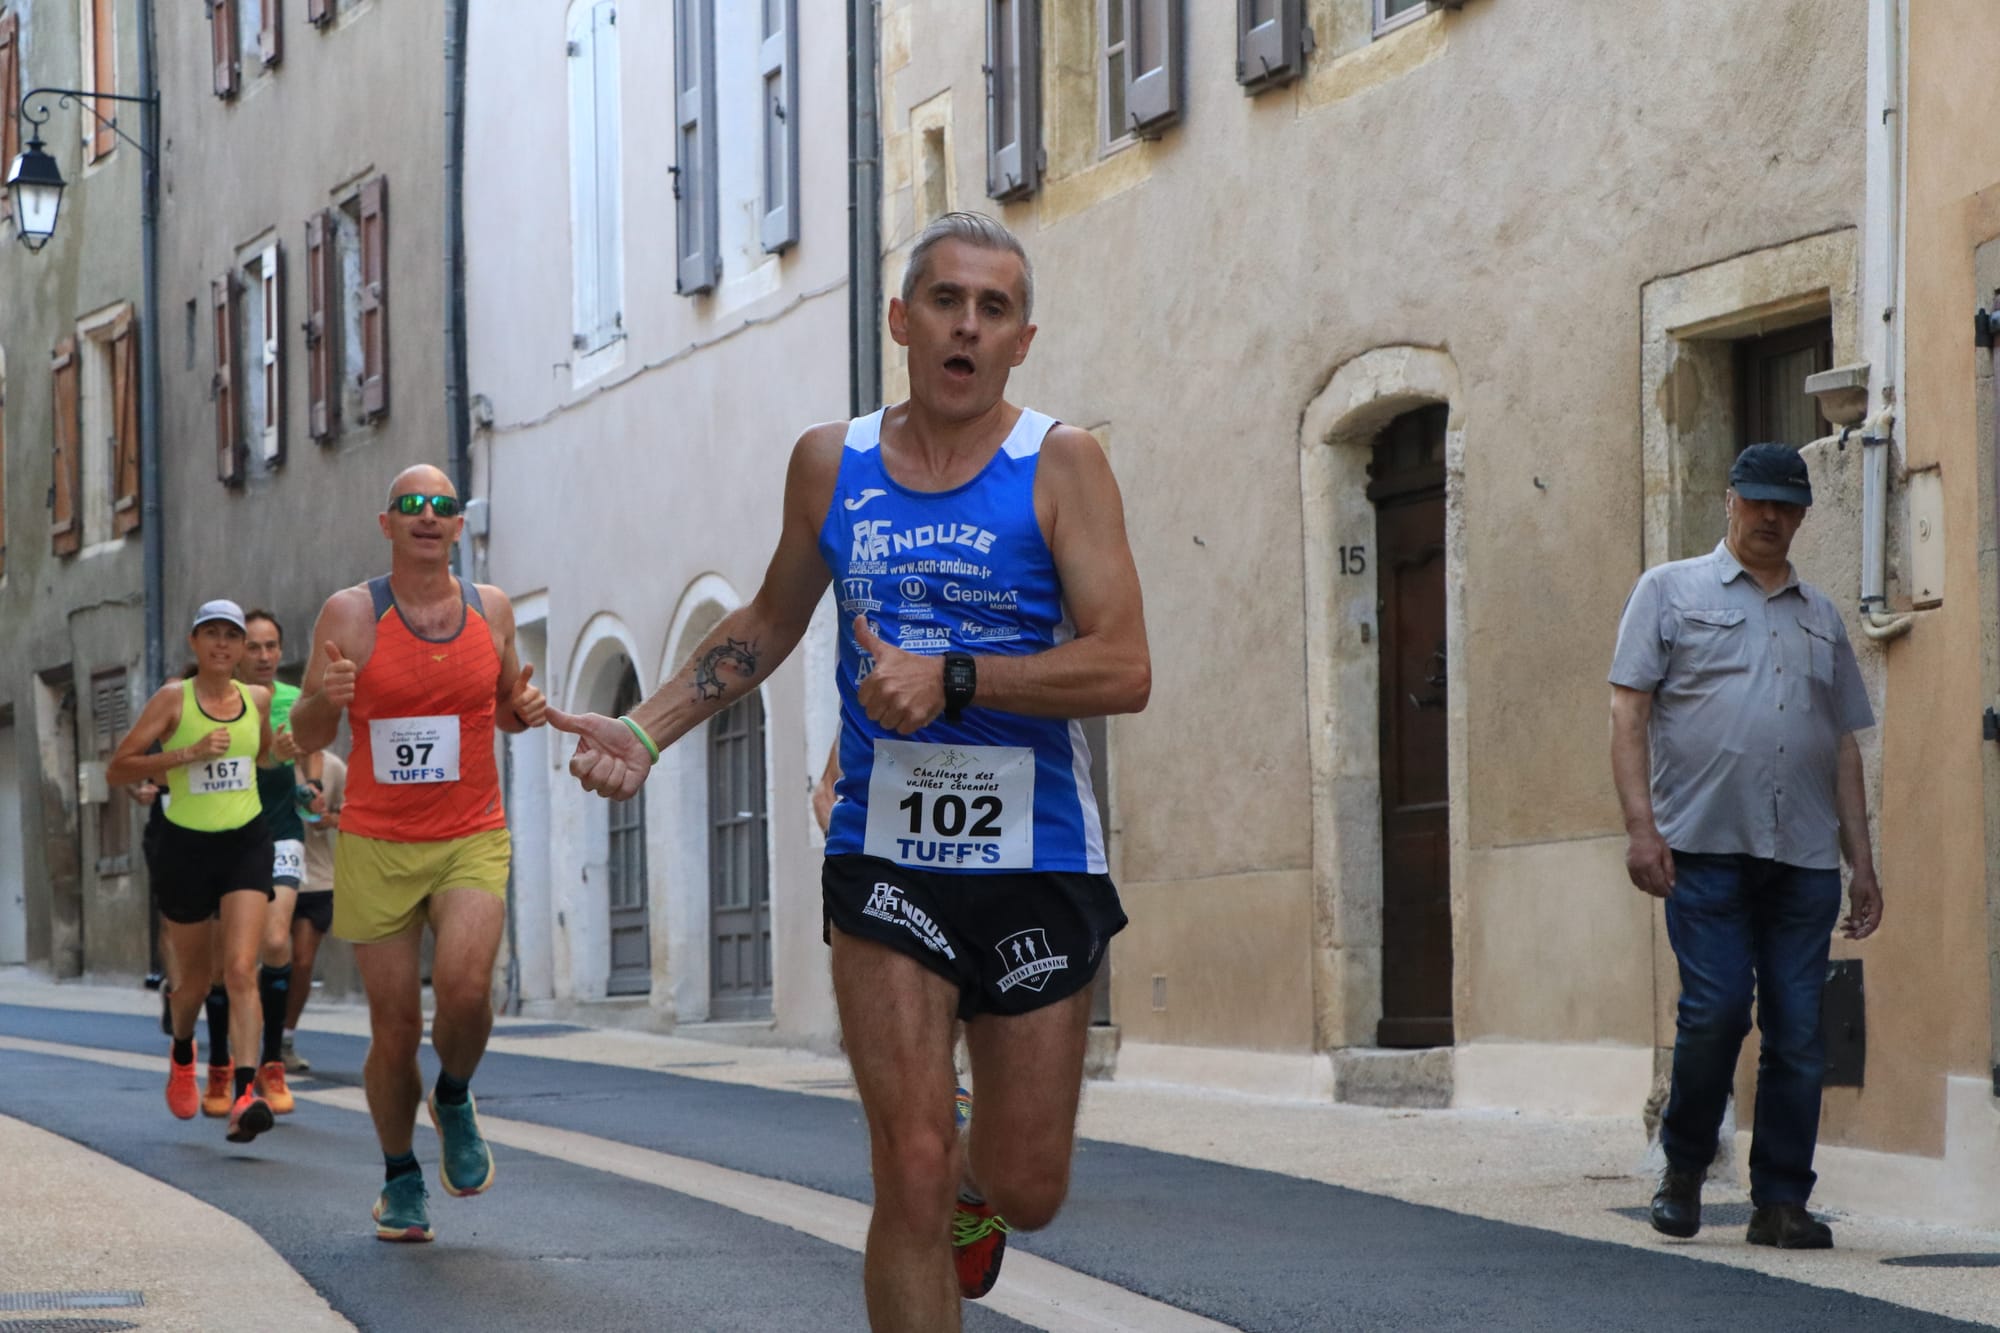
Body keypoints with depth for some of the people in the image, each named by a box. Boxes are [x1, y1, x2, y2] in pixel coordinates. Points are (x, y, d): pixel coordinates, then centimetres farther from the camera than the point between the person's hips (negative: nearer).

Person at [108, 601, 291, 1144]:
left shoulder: (257, 698, 6)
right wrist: (188, 753, -21)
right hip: (187, 845, -1)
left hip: (245, 843, 1)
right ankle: (182, 1054, 46)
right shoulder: (174, 698, -6)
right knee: (193, 976, 13)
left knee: (240, 969, -16)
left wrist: (279, 751, 5)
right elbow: (117, 768, -10)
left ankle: (245, 1094, -26)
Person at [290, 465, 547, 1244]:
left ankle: (454, 1099, 10)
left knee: (465, 988, -23)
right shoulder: (350, 614, -3)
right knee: (394, 1027, 1)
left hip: (473, 840, 1)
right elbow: (306, 738, 2)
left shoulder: (492, 609, 5)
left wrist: (526, 709, -3)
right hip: (377, 848, -1)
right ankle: (400, 1179, 24)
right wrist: (323, 699, -21)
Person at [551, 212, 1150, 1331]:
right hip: (886, 861, 1)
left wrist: (950, 679, -25)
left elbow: (1124, 669, -16)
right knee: (912, 1175, -11)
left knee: (1026, 1192, 7)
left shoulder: (1059, 465, -6)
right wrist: (648, 731, 13)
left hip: (1040, 868, -1)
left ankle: (975, 1186, 43)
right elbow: (770, 624, 23)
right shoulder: (831, 464, 5)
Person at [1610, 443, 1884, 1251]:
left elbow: (1844, 745, 21)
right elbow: (1629, 711, 1)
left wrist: (1863, 862, 13)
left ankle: (1782, 1201, 6)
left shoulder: (1822, 618, 21)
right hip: (1705, 848, -4)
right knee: (1715, 1010, -12)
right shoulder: (1671, 592, 9)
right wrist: (1640, 825, -11)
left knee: (1798, 1032, 0)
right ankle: (1683, 1168, 10)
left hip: (1805, 855, 4)